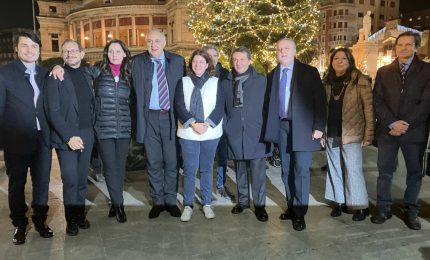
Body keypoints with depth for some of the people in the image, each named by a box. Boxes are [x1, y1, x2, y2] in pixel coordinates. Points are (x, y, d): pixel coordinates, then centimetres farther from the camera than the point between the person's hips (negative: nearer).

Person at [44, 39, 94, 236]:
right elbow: (52, 111, -10)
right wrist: (69, 136, -15)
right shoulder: (55, 77, -5)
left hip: (86, 136, 5)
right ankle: (71, 220, 17)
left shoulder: (87, 76, 12)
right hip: (65, 137, -4)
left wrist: (91, 128, 6)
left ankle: (80, 214, 26)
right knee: (70, 181, 0)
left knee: (82, 179, 12)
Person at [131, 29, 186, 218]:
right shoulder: (137, 62, 3)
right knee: (154, 162, 9)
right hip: (149, 118, 0)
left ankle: (171, 200, 21)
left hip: (170, 117, 0)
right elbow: (135, 92, -1)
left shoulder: (177, 61, 6)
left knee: (171, 162, 6)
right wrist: (138, 119, -8)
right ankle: (157, 201, 23)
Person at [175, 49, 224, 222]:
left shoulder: (216, 82, 5)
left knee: (206, 168, 9)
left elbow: (220, 107, -1)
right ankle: (188, 205, 13)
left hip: (211, 133, 0)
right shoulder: (183, 82, 7)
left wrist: (206, 124, -13)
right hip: (188, 133, 0)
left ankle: (206, 204, 21)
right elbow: (179, 106, -1)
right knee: (189, 169, 1)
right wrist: (193, 123, -14)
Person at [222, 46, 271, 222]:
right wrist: (226, 125, 4)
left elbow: (268, 105, 2)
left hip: (256, 133, -2)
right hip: (235, 133, 3)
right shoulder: (226, 82, 8)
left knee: (258, 171, -2)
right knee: (240, 170, 12)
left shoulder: (261, 80, 2)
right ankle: (242, 200, 26)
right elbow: (223, 107, 12)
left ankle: (259, 205, 10)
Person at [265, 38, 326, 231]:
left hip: (302, 127, -4)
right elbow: (269, 103, 11)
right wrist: (271, 127, 2)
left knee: (301, 170, -5)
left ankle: (299, 213, 5)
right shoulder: (272, 76, 10)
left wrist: (318, 127, -11)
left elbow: (320, 100, -5)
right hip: (281, 127, 4)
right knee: (287, 170, 11)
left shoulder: (309, 72, -1)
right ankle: (291, 207, 24)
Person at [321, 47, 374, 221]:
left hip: (351, 135, -5)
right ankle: (339, 202, 24)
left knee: (353, 171, -2)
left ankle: (361, 206, 12)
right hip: (331, 136, 5)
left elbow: (369, 109, -7)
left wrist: (368, 135, -12)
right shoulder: (327, 82, 9)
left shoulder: (360, 81, -5)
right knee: (335, 170, 11)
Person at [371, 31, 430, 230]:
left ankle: (411, 211, 21)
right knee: (385, 170, 6)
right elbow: (377, 101, 1)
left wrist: (406, 124, -15)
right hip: (387, 130, 1)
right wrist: (392, 123, -12)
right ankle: (383, 208, 17)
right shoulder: (383, 72, 8)